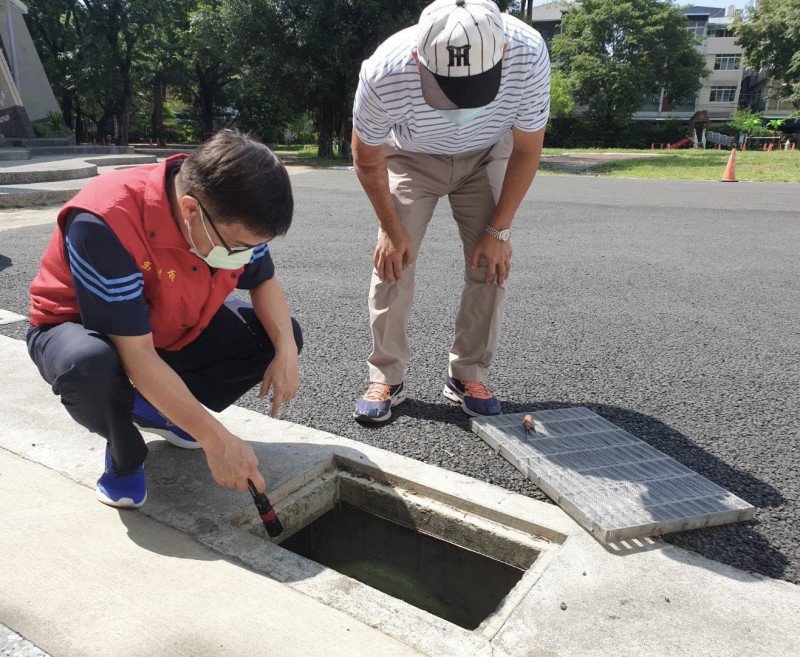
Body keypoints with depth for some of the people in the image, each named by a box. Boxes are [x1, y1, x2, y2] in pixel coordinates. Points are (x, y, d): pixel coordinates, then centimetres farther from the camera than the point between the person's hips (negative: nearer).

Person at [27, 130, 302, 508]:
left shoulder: (232, 214, -20)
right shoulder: (106, 222, -38)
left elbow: (263, 282, -4)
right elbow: (138, 356, -38)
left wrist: (286, 352, -23)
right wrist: (217, 440, -37)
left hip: (177, 328, 6)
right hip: (80, 328, -5)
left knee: (281, 336, -8)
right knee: (90, 366, -41)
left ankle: (155, 409, 7)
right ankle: (124, 457, -5)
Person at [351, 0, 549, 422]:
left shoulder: (527, 55, -34)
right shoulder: (385, 74, -37)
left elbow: (527, 148, -17)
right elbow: (367, 158, -17)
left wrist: (499, 229, -15)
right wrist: (392, 229, -13)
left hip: (486, 156, 1)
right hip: (411, 157, -1)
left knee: (490, 264, -10)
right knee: (393, 259, -14)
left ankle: (468, 375, 5)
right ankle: (386, 377, 1)